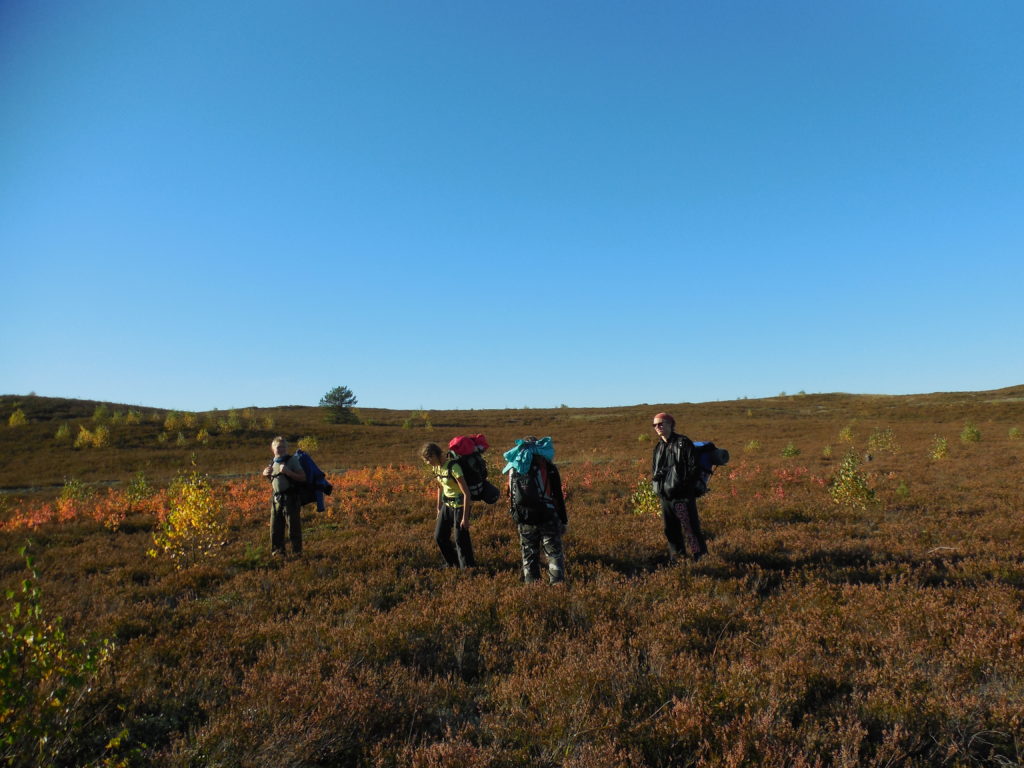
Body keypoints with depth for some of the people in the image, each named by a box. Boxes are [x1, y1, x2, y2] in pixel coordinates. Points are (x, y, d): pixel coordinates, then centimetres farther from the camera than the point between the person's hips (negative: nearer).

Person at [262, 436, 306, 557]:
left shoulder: (292, 460, -7)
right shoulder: (273, 463, 10)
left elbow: (303, 478, -10)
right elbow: (266, 475, 28)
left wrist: (288, 472, -22)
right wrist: (266, 473, 5)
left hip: (290, 498, -5)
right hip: (276, 498, 6)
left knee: (294, 526, 0)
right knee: (275, 526, 10)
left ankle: (297, 551, 12)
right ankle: (278, 550, 24)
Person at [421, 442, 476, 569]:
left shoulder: (453, 467, -26)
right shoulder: (436, 467, -1)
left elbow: (466, 493, -25)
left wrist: (465, 517, -22)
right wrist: (439, 509, 19)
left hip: (460, 505, -8)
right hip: (447, 505, 8)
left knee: (461, 539, -1)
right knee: (439, 536, 12)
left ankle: (467, 567, 16)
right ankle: (454, 564, 31)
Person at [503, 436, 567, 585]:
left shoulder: (513, 468, 8)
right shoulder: (548, 467, -2)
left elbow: (510, 497, 13)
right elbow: (558, 496, -1)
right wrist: (563, 520, 4)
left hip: (524, 520, 3)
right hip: (548, 517, -3)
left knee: (529, 556, 14)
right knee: (554, 553, 4)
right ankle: (557, 583, -6)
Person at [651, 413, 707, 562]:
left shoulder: (683, 442, -6)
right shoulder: (659, 447, 15)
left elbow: (693, 467, -9)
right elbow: (654, 470, 23)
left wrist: (685, 486, -12)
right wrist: (656, 487, 7)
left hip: (682, 495, -7)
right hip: (665, 496, 7)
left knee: (691, 528, -7)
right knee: (671, 531, 13)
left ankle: (701, 559, -1)